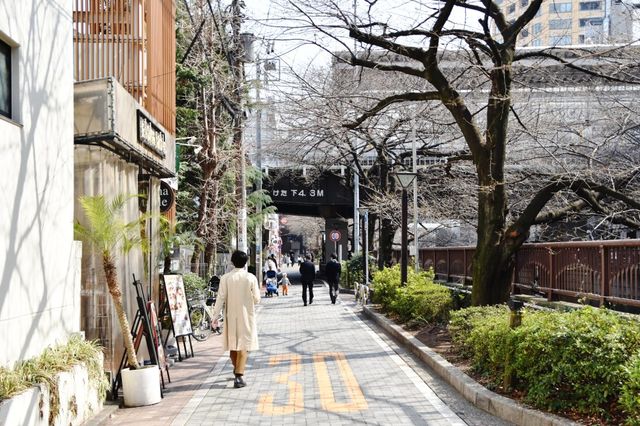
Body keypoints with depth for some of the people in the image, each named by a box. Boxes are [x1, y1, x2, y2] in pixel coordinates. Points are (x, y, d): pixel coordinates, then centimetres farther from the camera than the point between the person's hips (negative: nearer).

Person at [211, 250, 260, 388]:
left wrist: (215, 317, -2)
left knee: (233, 344, 18)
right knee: (244, 345, 0)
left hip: (231, 316, 2)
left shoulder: (225, 278, -6)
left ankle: (237, 371, 36)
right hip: (246, 315, -2)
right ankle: (239, 376, -11)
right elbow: (256, 299, -4)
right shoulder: (251, 278, -9)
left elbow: (221, 298, -7)